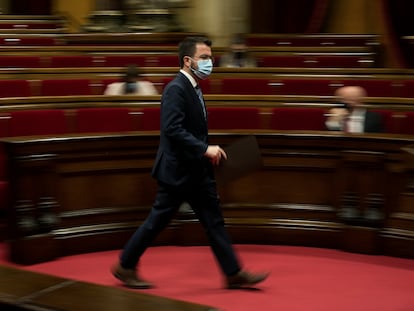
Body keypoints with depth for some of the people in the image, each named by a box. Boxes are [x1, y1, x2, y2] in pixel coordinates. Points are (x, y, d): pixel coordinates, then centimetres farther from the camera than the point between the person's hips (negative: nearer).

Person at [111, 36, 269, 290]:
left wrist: (207, 154, 14)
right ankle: (125, 267, 18)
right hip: (177, 171, -9)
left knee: (214, 221, 7)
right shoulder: (176, 89, -17)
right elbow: (173, 130, -27)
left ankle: (234, 273, 10)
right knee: (157, 221, 2)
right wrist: (205, 149, -29)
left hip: (197, 170, 9)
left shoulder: (193, 89, 12)